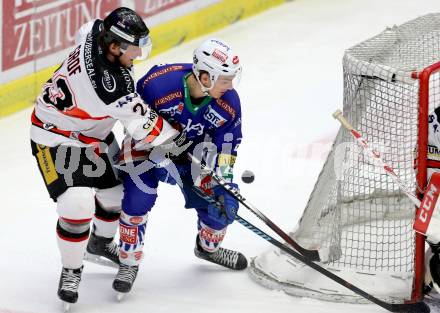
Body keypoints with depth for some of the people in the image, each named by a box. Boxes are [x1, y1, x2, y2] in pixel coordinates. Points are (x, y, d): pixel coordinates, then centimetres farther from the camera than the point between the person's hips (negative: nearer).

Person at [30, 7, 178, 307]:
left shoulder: (96, 32, -18)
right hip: (57, 138, -9)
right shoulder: (106, 82, -40)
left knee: (116, 189, 19)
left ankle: (101, 241, 48)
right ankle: (71, 271, 1)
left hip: (92, 132, 9)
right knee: (78, 203, -22)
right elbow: (143, 127, -32)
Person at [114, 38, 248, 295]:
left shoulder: (228, 102, -19)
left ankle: (209, 247, 33)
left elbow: (226, 148, -7)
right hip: (148, 148, -4)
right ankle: (129, 263, -2)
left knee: (223, 204, -1)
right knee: (138, 198, -22)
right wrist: (161, 159, -24)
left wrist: (223, 183, -15)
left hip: (195, 152, 4)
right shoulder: (158, 83, -34)